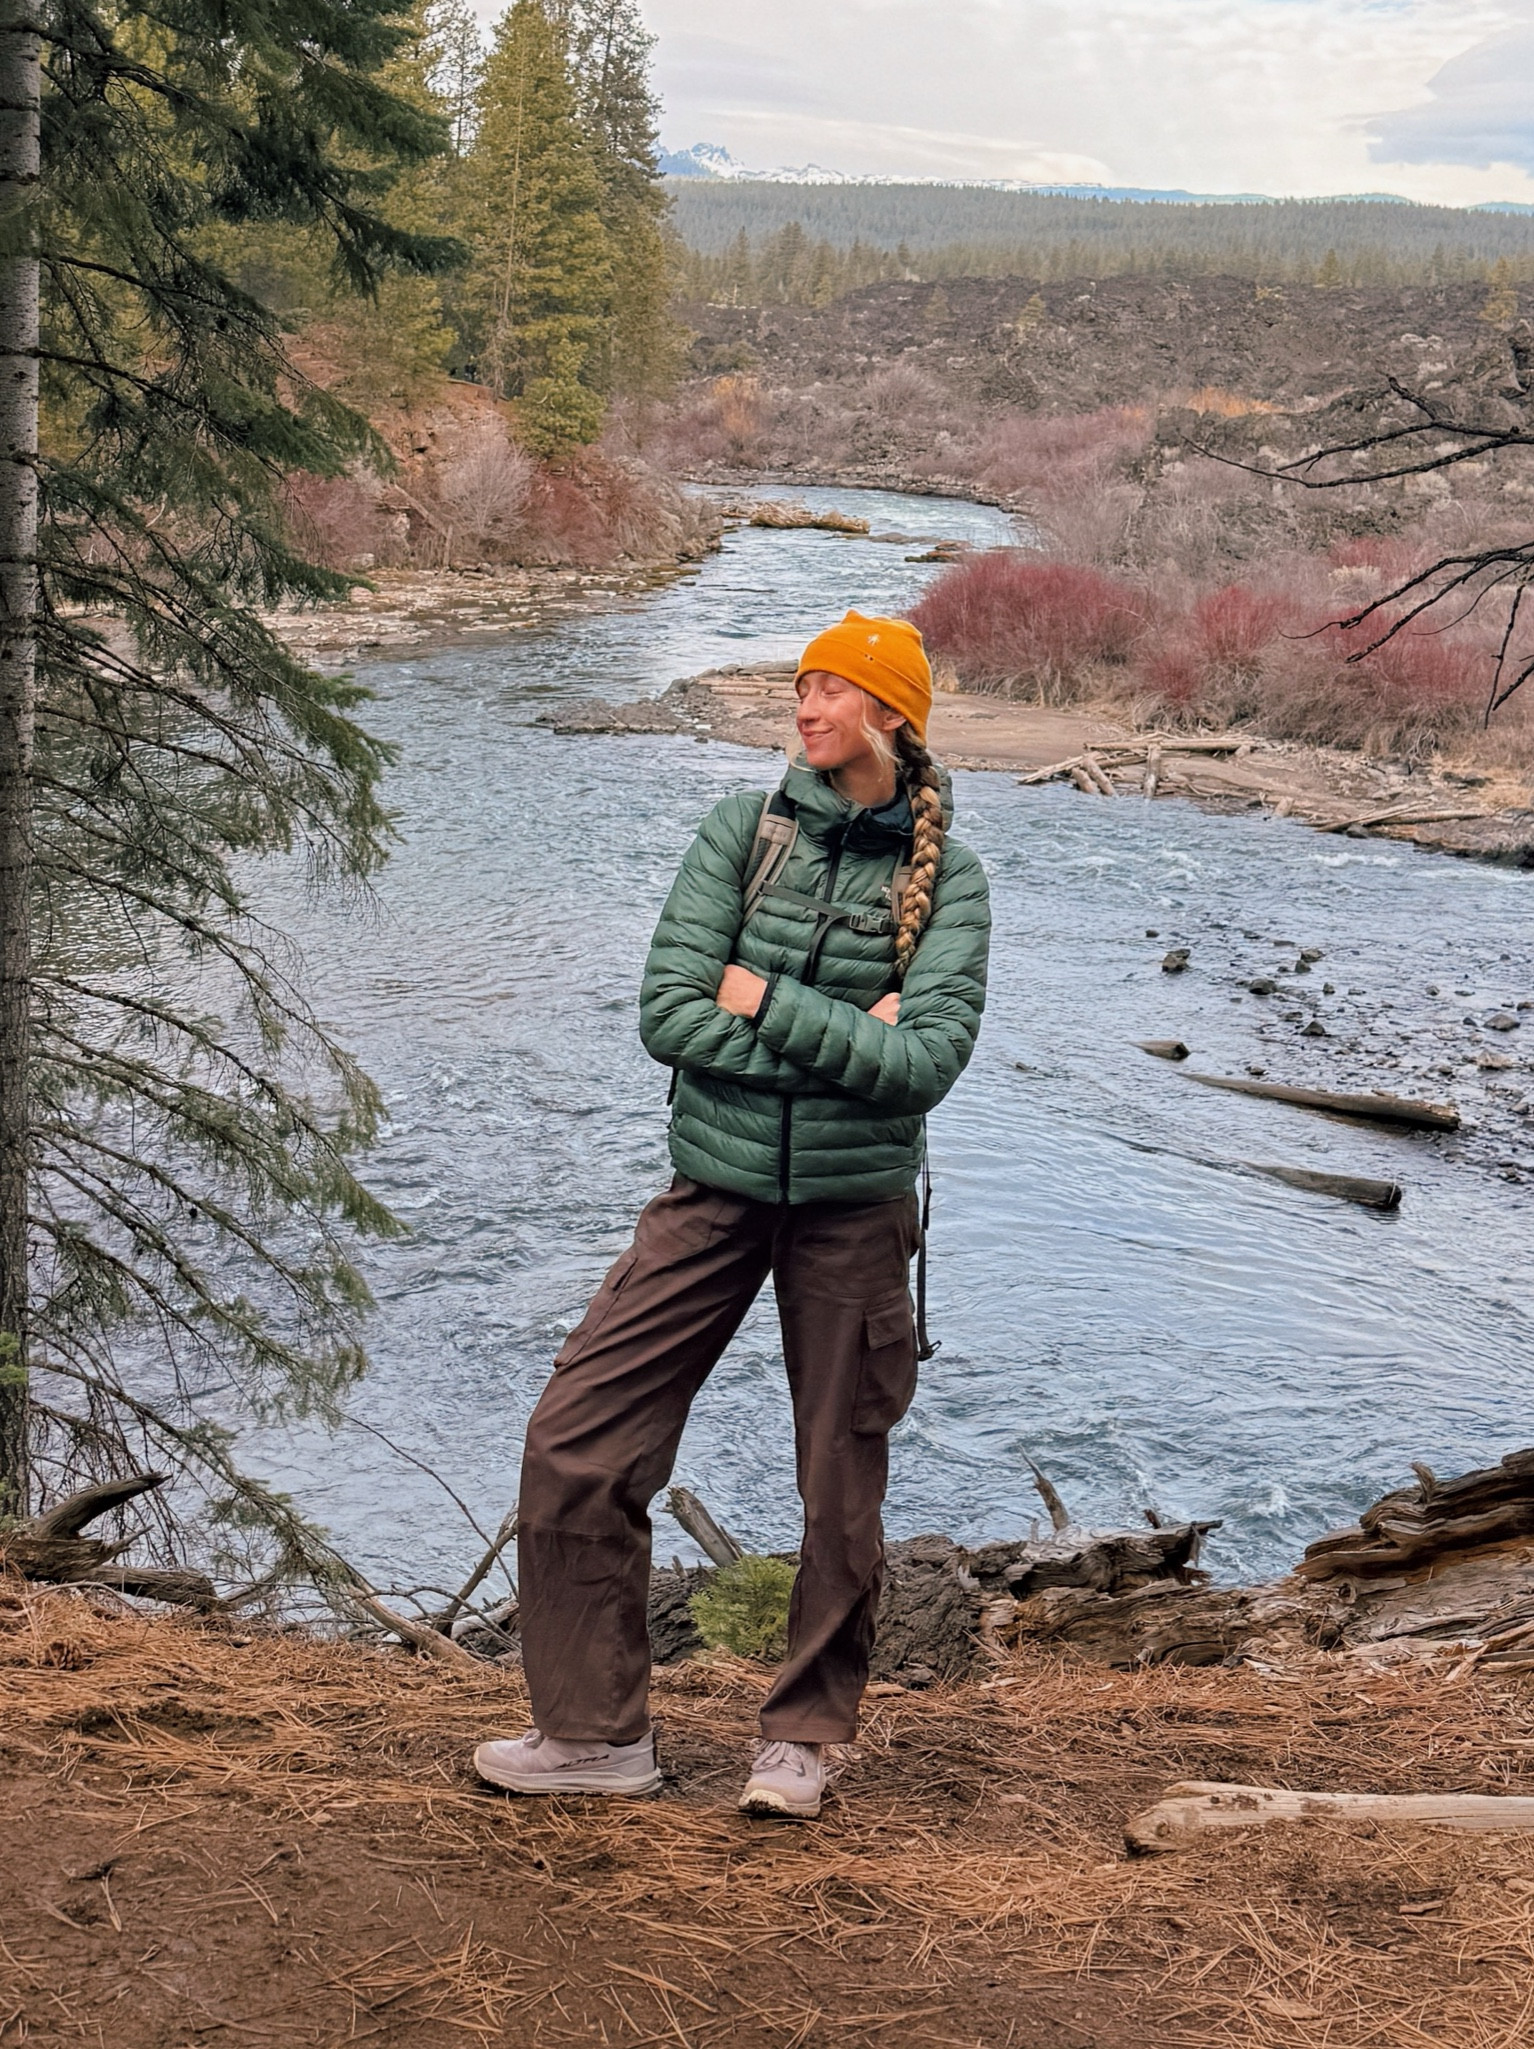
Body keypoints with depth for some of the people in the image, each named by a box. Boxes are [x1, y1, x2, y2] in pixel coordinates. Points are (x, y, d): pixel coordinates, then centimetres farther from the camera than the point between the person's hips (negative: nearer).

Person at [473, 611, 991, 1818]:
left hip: (854, 1206, -1)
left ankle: (804, 1737, 27)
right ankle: (598, 1732, 10)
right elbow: (670, 1013, -9)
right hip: (718, 1186, 2)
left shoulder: (946, 880, -3)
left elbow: (928, 1061, -15)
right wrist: (840, 1039, -14)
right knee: (577, 1445, -3)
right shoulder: (742, 834, 0)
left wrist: (770, 1003, -15)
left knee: (842, 1486, 6)